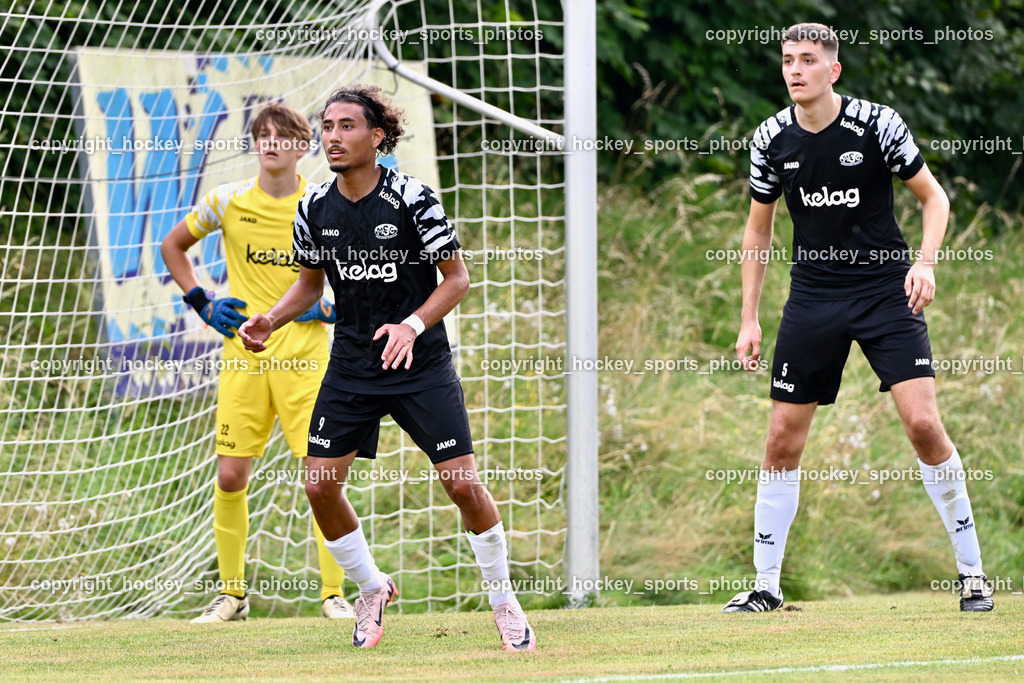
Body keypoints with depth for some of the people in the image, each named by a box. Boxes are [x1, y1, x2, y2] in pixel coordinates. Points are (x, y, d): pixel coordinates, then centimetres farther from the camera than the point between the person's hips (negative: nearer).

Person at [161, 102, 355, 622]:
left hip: (304, 358, -2)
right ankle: (231, 594, 12)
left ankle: (333, 593, 0)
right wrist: (202, 304, 7)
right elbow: (173, 246, 18)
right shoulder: (229, 201, 2)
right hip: (243, 356, 2)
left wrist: (331, 308, -6)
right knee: (230, 477, -1)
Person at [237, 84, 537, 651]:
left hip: (421, 364, -4)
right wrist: (271, 320, -3)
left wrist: (412, 326, -23)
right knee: (320, 484, -4)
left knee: (462, 482, -9)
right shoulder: (315, 209, -1)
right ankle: (371, 588, 20)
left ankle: (502, 598, 13)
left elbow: (457, 278, -8)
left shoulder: (412, 199, -14)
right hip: (351, 365, 4)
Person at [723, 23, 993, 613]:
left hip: (886, 291, -3)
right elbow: (759, 228, 12)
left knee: (923, 422, -15)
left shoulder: (878, 123, -9)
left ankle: (972, 570, -3)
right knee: (784, 440, 0)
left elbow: (934, 196, 1)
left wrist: (925, 262, -15)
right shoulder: (773, 139, 0)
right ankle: (766, 585, 12)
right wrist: (750, 318, 8)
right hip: (813, 295, 3)